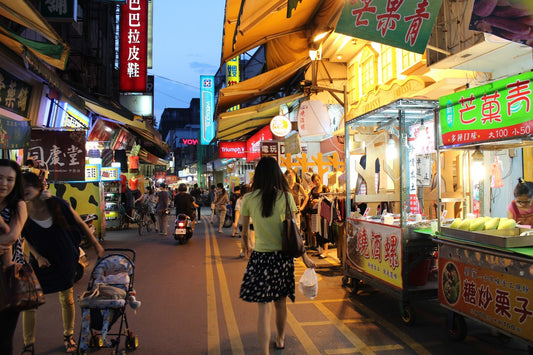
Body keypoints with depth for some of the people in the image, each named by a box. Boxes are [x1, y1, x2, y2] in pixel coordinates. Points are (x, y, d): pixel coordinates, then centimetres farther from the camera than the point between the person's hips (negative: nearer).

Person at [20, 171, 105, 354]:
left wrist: (96, 245, 0)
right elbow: (27, 240, 5)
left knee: (67, 299, 10)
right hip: (39, 262, 1)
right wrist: (38, 257, -11)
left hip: (64, 260, 0)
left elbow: (80, 224, -4)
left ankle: (68, 336, 32)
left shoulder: (57, 204, -14)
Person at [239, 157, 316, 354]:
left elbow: (244, 232, 5)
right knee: (280, 302, 20)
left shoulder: (248, 199, -4)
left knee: (264, 307, 2)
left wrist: (247, 247, 26)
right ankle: (280, 339, 42)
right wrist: (304, 257, 5)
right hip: (282, 256, 2)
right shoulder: (285, 197, -5)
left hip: (260, 256, -1)